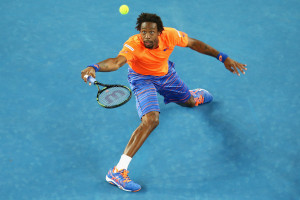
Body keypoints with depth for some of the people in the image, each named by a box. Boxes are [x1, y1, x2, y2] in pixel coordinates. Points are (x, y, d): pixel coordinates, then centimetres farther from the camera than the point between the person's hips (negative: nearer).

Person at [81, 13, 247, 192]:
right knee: (151, 120, -29)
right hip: (143, 79, -5)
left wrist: (223, 57, -7)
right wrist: (94, 67, -78)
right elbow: (117, 62, -56)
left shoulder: (170, 35, -27)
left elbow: (194, 43, -9)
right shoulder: (133, 45, -38)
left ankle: (195, 95, 71)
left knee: (190, 102, 26)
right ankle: (117, 172, -28)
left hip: (166, 73, 5)